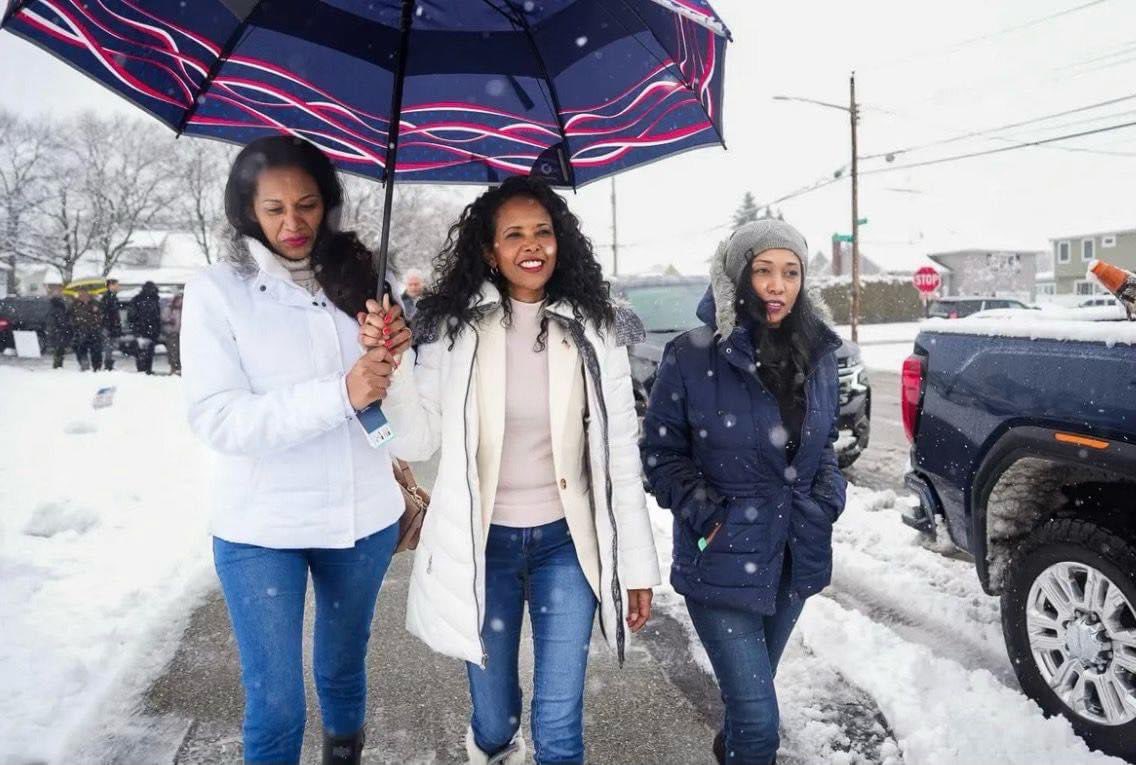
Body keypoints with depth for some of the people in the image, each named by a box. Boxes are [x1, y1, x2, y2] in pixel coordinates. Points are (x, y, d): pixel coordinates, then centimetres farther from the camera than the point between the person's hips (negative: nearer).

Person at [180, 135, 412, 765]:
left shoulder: (355, 275, 1)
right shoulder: (216, 290, -9)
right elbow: (215, 418, -18)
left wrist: (397, 352, -15)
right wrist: (338, 395, -29)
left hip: (364, 516, 4)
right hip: (261, 529, -3)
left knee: (345, 666, 23)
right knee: (275, 708, 5)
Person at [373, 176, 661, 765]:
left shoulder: (593, 328, -4)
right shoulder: (452, 326, -6)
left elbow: (620, 453, -1)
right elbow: (418, 441, -5)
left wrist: (637, 563, 1)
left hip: (567, 542, 0)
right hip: (481, 543, 0)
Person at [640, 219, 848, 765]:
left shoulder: (817, 355, 2)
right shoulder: (692, 357, -14)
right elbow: (660, 451, -6)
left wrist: (828, 497, 0)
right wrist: (703, 511, -16)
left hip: (796, 556, 5)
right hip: (723, 558, -5)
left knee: (752, 686, 25)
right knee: (759, 719, -6)